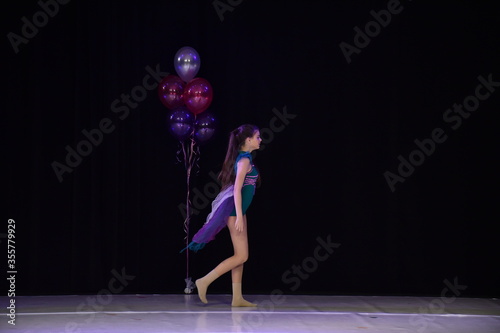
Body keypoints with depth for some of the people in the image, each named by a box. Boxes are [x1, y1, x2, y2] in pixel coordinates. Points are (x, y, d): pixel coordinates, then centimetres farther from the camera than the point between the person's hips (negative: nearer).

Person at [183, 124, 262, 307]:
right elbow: (237, 189, -21)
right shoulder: (244, 159, -14)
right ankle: (205, 281, -6)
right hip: (235, 210, -10)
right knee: (241, 256, -8)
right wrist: (239, 216, -24)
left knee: (240, 255, 8)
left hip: (238, 209, 10)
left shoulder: (244, 158, 14)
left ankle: (237, 298, 10)